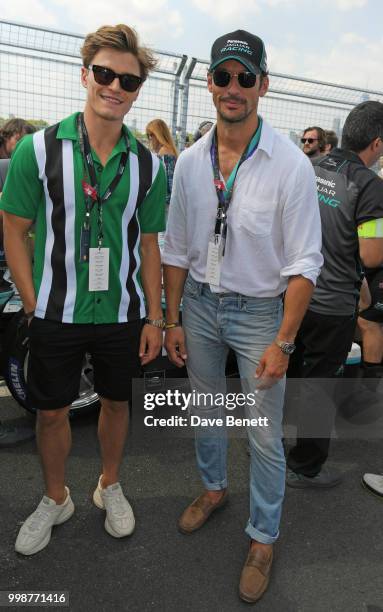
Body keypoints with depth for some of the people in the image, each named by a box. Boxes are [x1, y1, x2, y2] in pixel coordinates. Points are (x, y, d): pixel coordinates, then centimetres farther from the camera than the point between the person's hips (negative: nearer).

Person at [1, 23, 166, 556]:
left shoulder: (147, 164, 0)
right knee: (52, 411, 13)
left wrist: (154, 317, 3)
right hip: (57, 313, -1)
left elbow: (148, 245, 5)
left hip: (123, 313, 2)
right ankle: (55, 499, 40)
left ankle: (110, 485, 44)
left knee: (116, 402, 17)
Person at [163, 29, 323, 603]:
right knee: (206, 410, 21)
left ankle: (263, 538, 31)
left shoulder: (290, 164, -13)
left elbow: (304, 264, -13)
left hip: (258, 310, -4)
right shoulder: (190, 161, 0)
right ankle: (213, 488, 49)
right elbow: (176, 248, 5)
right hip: (200, 303, 4)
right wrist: (173, 320, 5)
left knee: (265, 436, 7)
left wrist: (282, 342, -16)